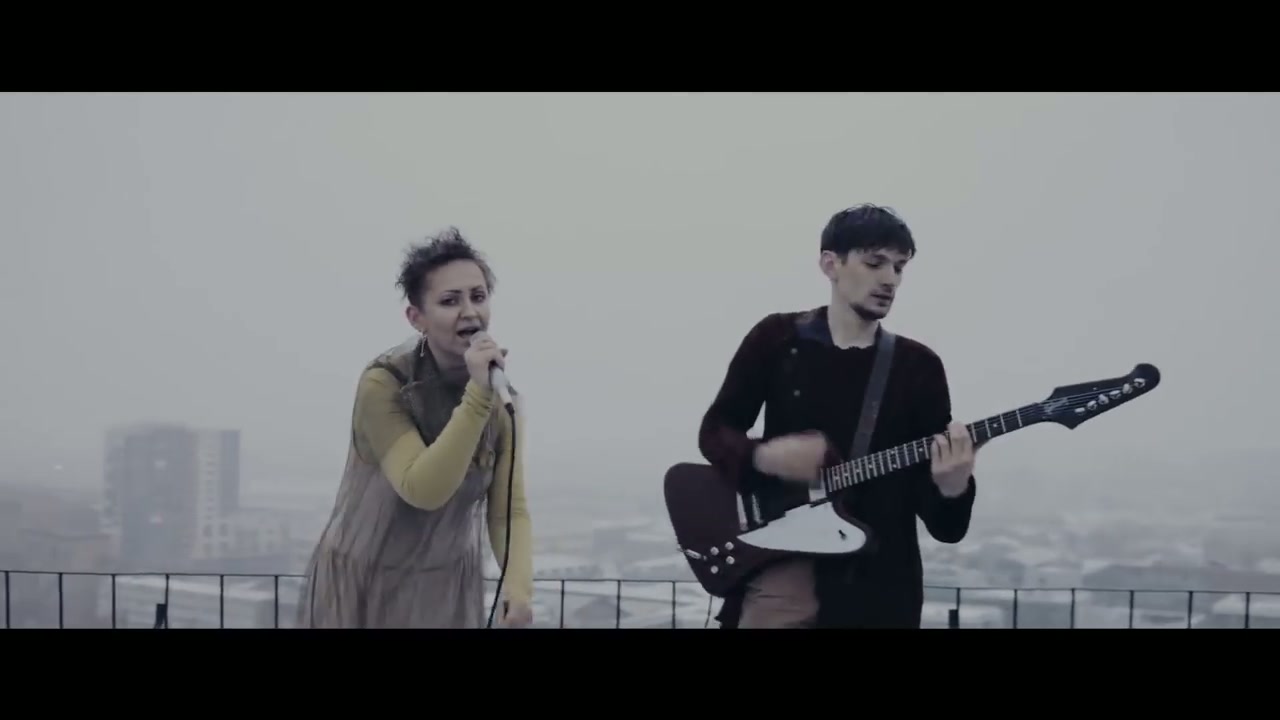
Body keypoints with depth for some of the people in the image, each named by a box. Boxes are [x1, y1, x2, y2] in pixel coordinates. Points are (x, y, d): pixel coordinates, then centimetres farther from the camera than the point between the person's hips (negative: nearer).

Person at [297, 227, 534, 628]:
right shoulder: (383, 384, -19)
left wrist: (518, 584, -26)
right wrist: (476, 396, -33)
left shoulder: (502, 399, -6)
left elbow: (509, 511, -8)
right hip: (360, 583, -3)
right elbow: (423, 490, -28)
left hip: (447, 589, 4)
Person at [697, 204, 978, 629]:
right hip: (782, 561, -1)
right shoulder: (777, 338, 5)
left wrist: (952, 489, -21)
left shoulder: (919, 367, 6)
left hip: (876, 577, 1)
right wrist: (766, 457, -12)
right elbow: (714, 430, 9)